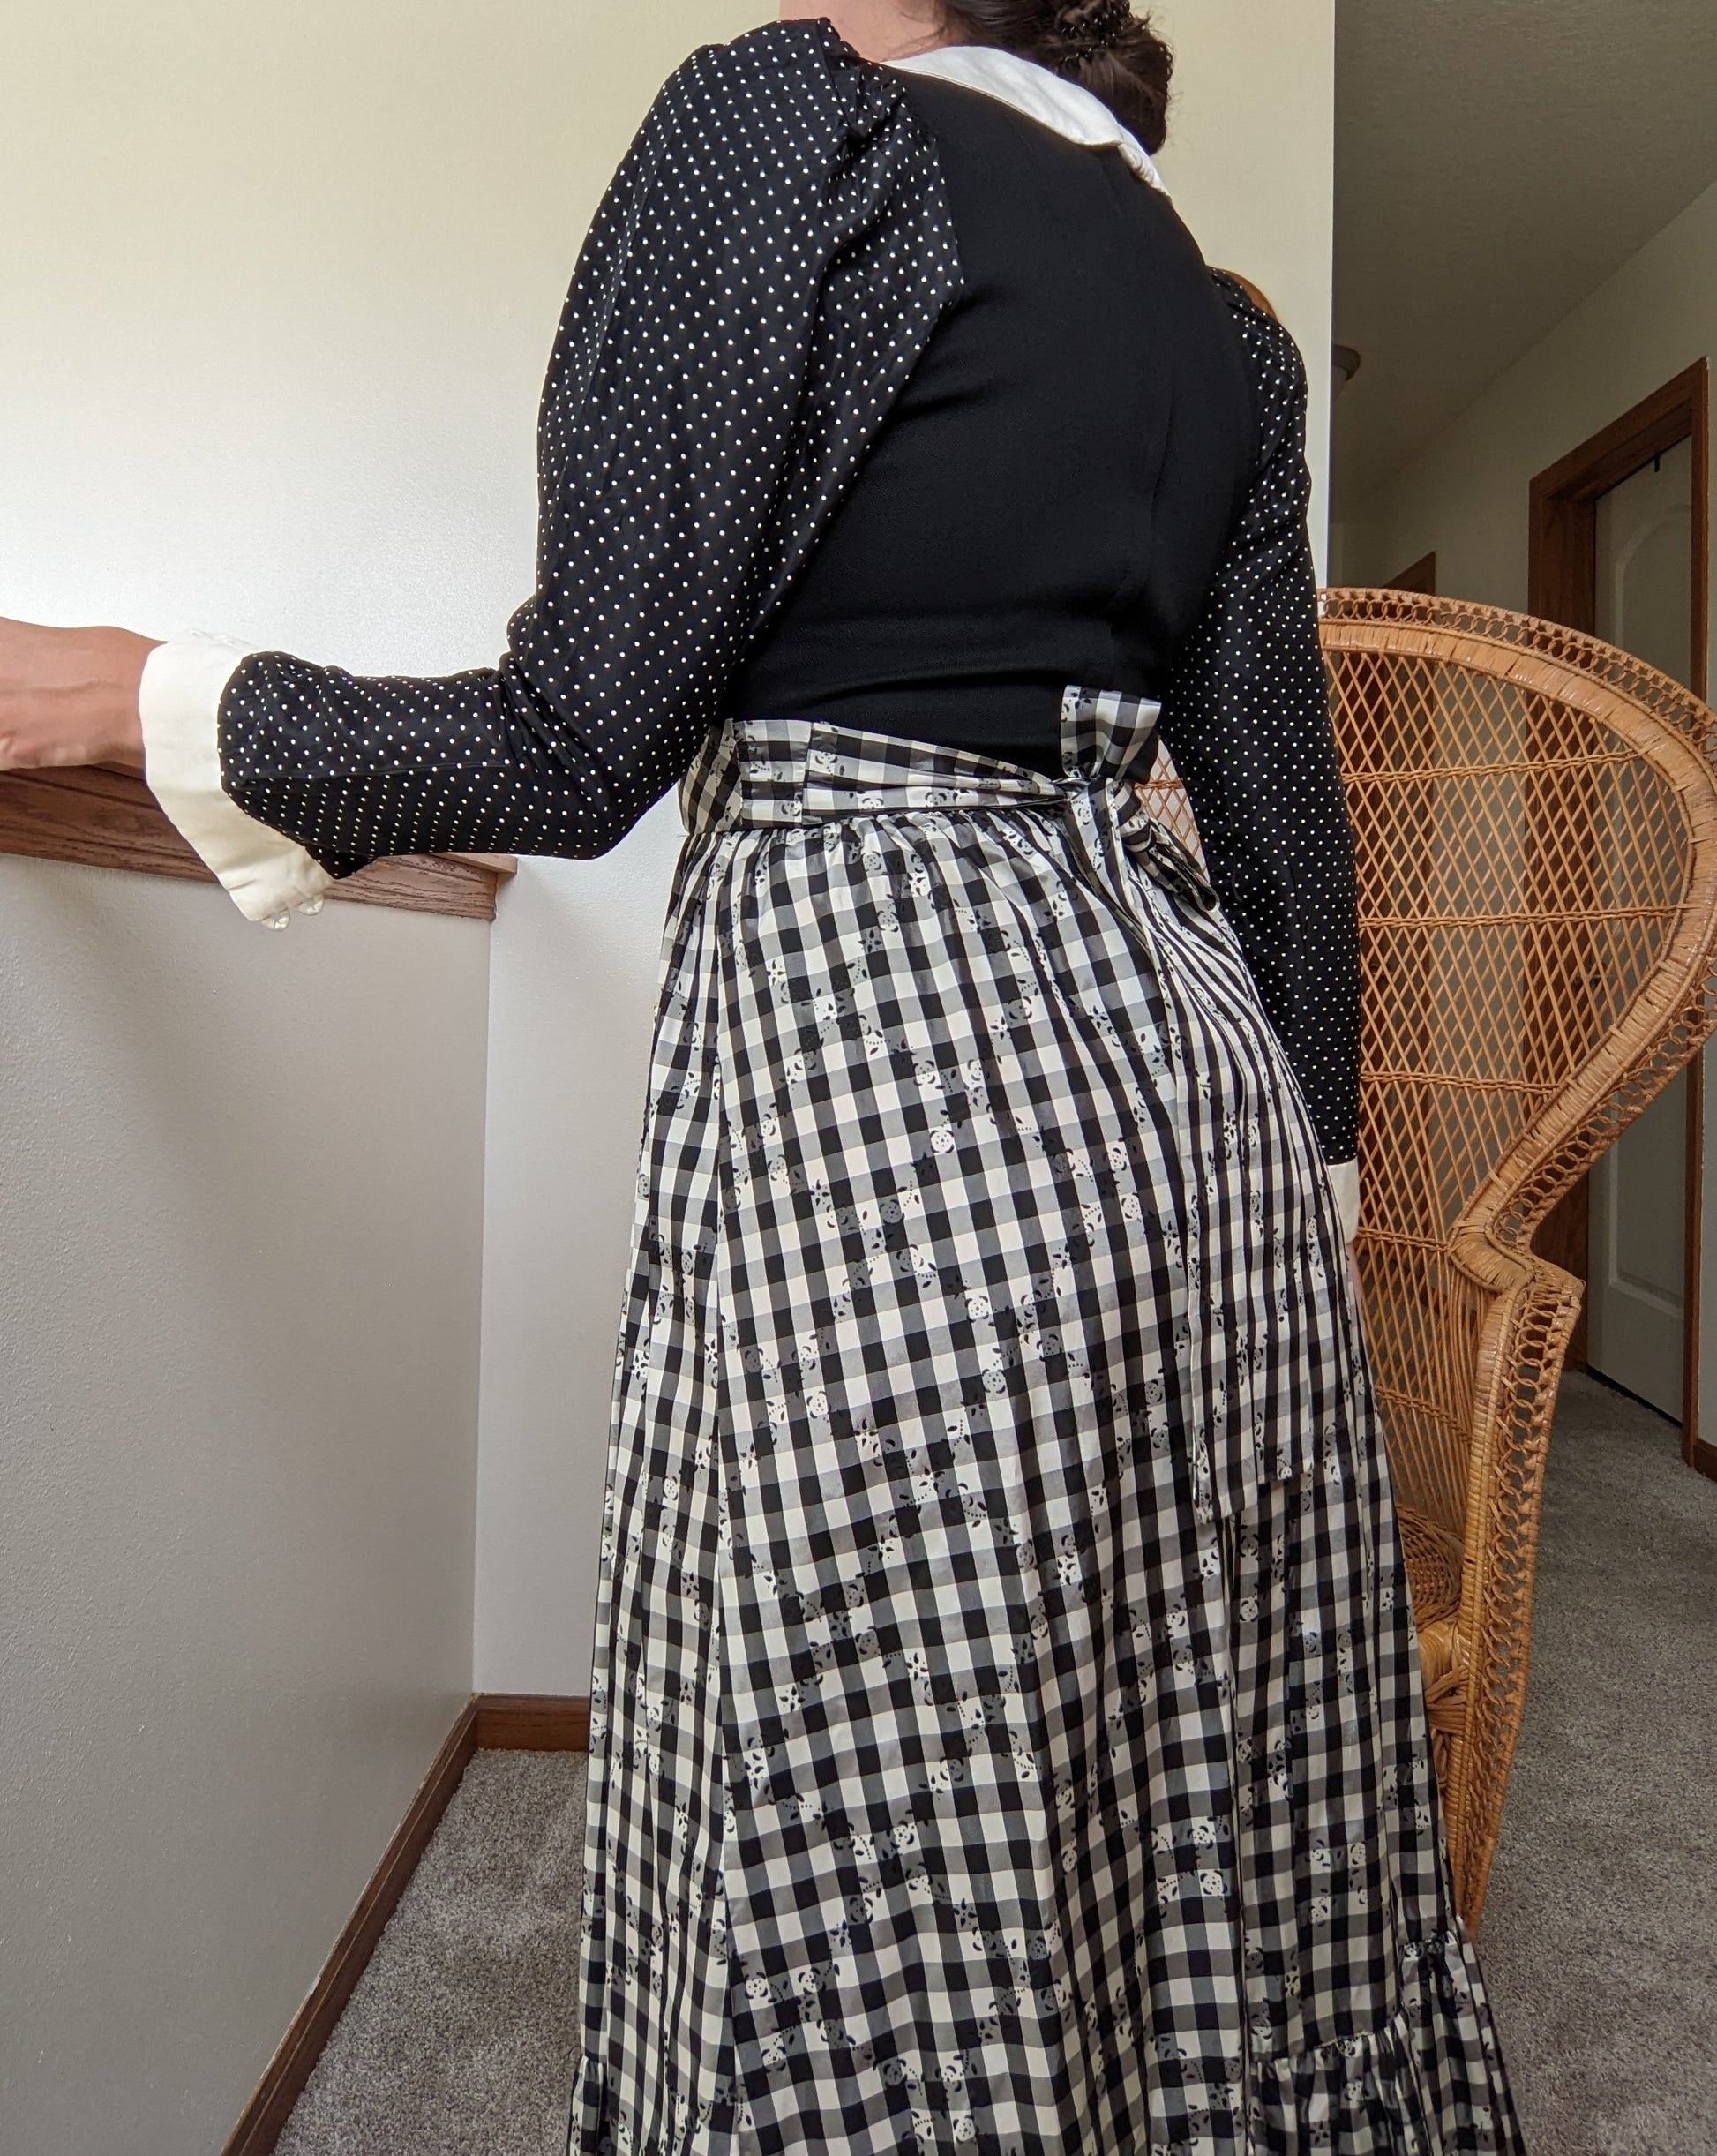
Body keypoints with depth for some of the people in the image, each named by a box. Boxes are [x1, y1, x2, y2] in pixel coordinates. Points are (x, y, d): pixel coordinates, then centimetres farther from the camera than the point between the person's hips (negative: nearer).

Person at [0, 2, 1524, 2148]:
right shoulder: (1220, 314, 19)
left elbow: (577, 744, -8)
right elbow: (1287, 829, 15)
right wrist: (1306, 1177, 22)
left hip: (867, 1021, -8)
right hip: (1181, 1048, 8)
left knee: (886, 1893, 7)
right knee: (1201, 1822, 19)